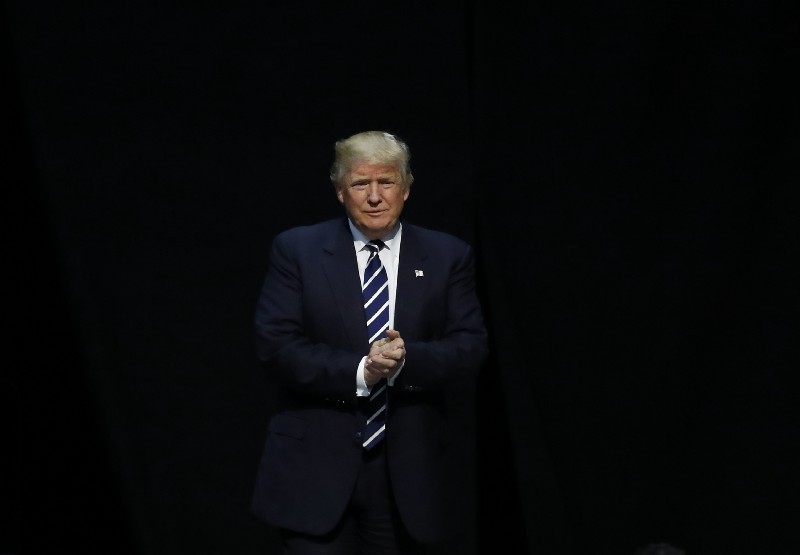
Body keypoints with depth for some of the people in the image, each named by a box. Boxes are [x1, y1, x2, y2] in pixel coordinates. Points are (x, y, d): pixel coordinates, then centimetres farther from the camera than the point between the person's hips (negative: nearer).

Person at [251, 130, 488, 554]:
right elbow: (276, 344, -7)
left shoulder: (448, 257, 6)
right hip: (316, 470, -2)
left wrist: (406, 359, -20)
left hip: (408, 474, 2)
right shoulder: (297, 250, 1)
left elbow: (470, 347, -1)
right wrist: (358, 371, -19)